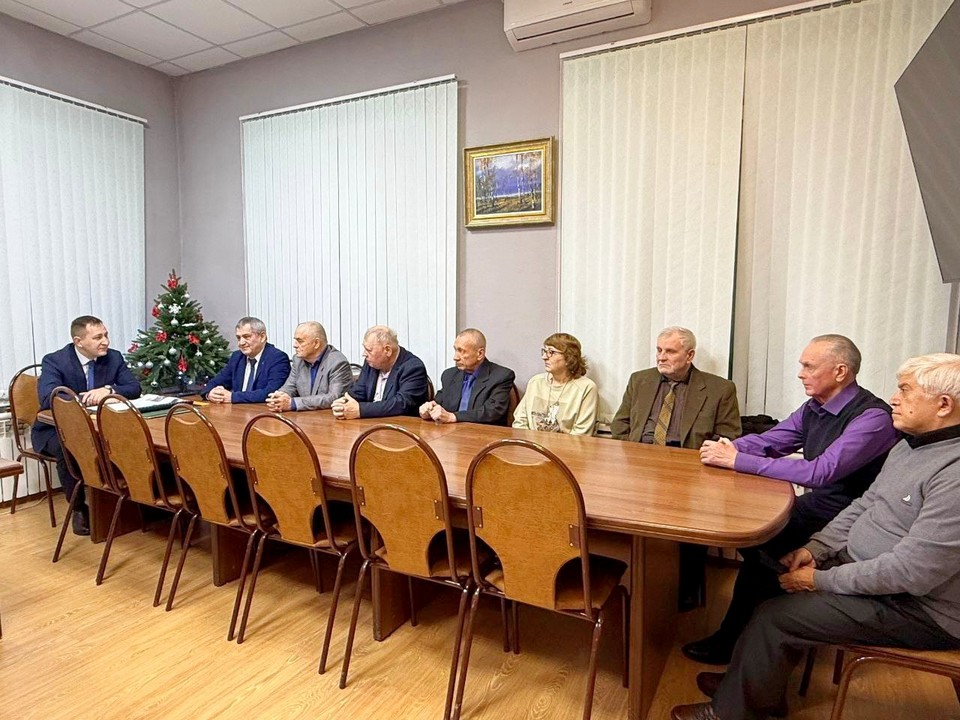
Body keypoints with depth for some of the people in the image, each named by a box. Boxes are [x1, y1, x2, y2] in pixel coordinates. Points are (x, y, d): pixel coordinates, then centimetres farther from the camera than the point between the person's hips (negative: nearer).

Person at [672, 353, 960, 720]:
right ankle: (756, 682, 22)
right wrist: (817, 548, 0)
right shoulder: (911, 445, 5)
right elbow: (864, 506, 11)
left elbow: (913, 572, -29)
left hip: (919, 607, -9)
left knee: (775, 617, -12)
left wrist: (822, 581, -20)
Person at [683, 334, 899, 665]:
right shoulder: (814, 408, 5)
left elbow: (821, 472, -31)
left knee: (759, 541, -15)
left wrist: (738, 461, -31)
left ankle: (731, 640, 4)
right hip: (816, 507, 7)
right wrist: (728, 447, -14)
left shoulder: (873, 417, -20)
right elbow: (767, 441, 9)